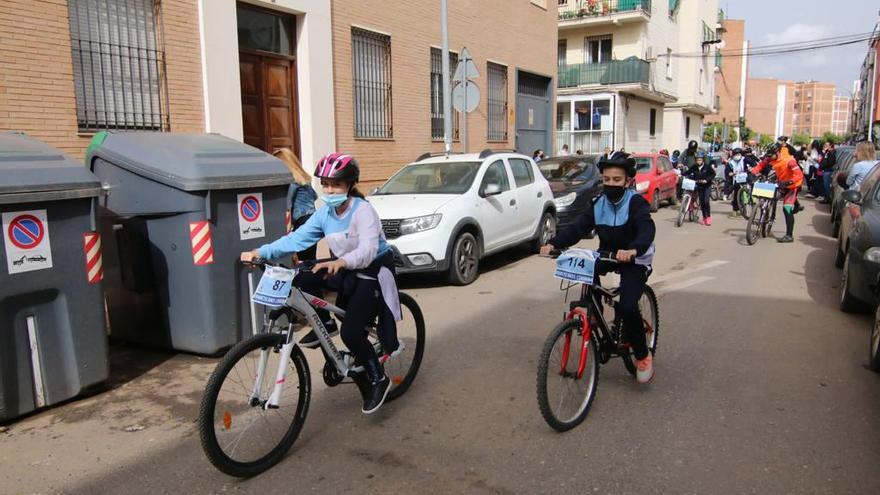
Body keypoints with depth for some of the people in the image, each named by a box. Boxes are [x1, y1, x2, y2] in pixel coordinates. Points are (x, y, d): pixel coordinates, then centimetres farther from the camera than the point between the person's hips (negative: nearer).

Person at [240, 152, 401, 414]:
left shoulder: (363, 210, -22)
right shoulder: (325, 213, -2)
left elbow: (368, 250, -36)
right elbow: (297, 238, -11)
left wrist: (341, 262, -56)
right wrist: (261, 251, -25)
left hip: (373, 271, -6)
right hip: (347, 272, 7)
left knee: (350, 332, -19)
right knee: (301, 278, -17)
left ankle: (378, 380, 5)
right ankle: (324, 323, 6)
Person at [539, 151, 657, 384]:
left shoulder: (636, 203, -17)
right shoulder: (598, 204, -2)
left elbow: (647, 229, -35)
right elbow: (577, 227, -12)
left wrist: (632, 250, -56)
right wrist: (553, 243, -29)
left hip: (635, 260, -6)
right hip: (607, 254, 6)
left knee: (627, 307, -21)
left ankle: (643, 356, 2)